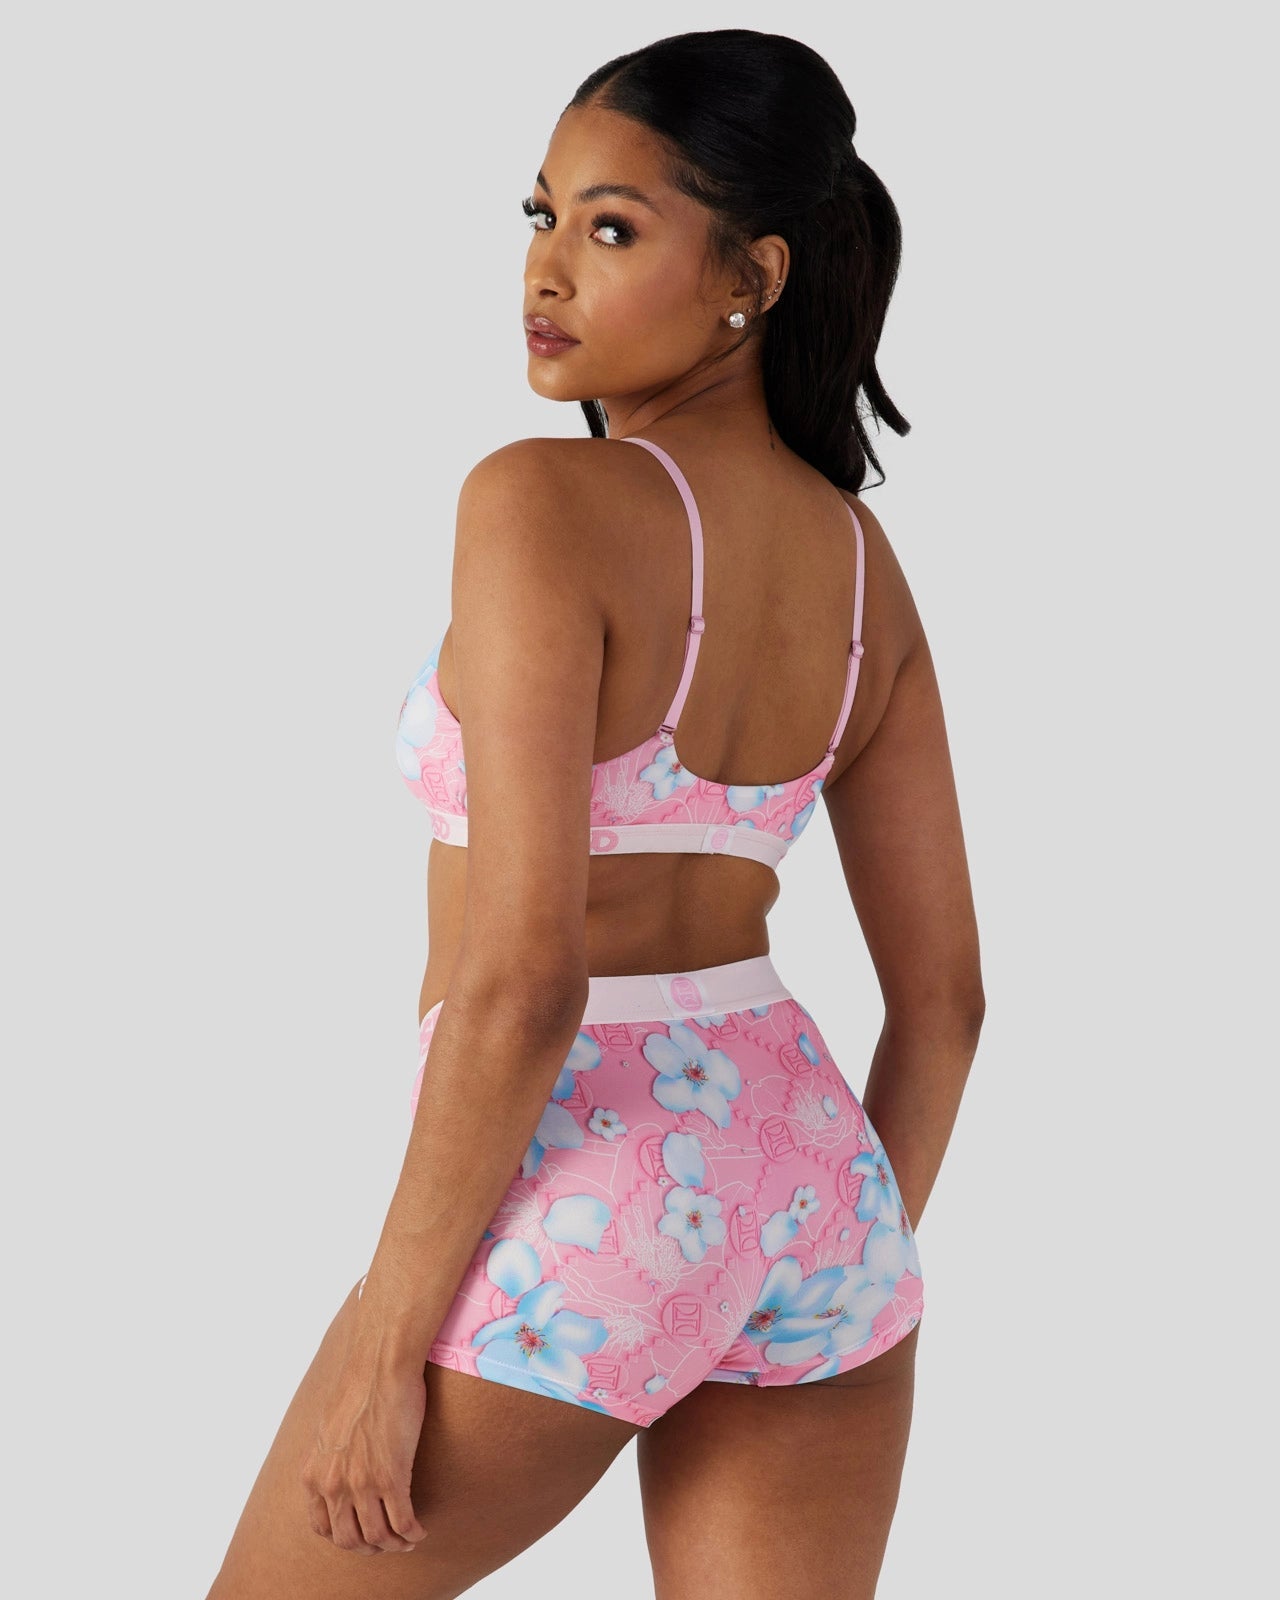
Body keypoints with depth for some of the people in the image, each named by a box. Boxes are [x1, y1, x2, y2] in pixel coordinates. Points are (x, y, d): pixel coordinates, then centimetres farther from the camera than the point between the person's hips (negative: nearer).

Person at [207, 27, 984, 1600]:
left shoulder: (541, 503, -17)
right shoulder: (862, 567, 6)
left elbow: (524, 971, -22)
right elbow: (943, 993, 9)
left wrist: (385, 1341, -14)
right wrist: (847, 1289, 20)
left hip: (567, 1218, -6)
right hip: (801, 1184, 6)